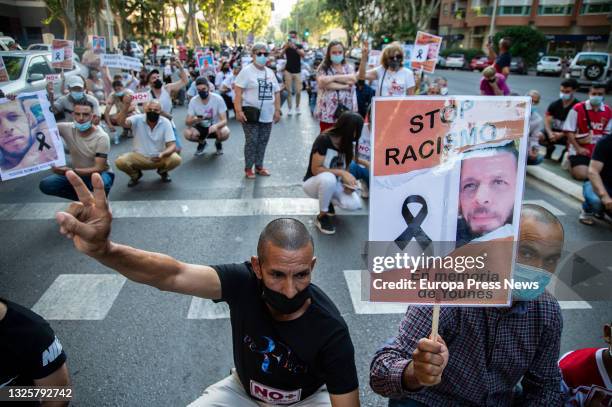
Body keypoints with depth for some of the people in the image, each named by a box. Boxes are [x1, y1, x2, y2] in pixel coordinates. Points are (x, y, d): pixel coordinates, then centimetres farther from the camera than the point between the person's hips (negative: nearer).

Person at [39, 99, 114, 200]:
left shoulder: (101, 137, -22)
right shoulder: (67, 129, -9)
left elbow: (98, 169, -28)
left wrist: (71, 171, -39)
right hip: (78, 173, 5)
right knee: (45, 185, -13)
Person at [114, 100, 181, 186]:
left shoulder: (165, 123, -12)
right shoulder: (137, 119, -13)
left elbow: (172, 146, -17)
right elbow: (122, 123, -32)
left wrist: (162, 154, -38)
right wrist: (126, 106, -48)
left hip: (159, 157, 0)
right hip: (139, 157, 0)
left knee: (176, 159, -29)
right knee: (120, 161, -27)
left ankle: (163, 171, 9)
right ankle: (136, 174, 10)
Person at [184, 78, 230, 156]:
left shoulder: (218, 99, -19)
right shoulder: (193, 101, -14)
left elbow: (224, 120, -22)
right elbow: (187, 122, -14)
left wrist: (216, 126, -45)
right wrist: (194, 120, -39)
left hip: (215, 127, -1)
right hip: (200, 128, 1)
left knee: (225, 133, -35)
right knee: (187, 133, -29)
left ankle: (218, 143, 5)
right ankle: (201, 143, 8)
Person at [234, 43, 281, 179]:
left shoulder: (270, 72, 14)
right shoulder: (246, 71, -5)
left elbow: (276, 92, 17)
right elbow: (237, 91, -12)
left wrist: (277, 110, 10)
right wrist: (238, 111, -20)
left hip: (267, 115, 6)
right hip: (251, 113, -6)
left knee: (263, 141, 11)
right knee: (251, 142, -2)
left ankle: (259, 166, 23)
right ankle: (248, 168, 10)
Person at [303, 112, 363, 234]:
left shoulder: (348, 145, -3)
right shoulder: (323, 140, -23)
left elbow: (345, 169, 4)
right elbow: (315, 169, -24)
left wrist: (348, 183, -17)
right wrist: (341, 173, -30)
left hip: (332, 184, 5)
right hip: (313, 183, -5)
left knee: (354, 204, -22)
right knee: (328, 178, -41)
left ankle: (328, 201, 12)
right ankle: (322, 217, -16)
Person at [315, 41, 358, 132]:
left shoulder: (349, 67, 13)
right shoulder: (323, 68, 5)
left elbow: (353, 80, -8)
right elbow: (322, 82, -14)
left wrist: (333, 77, -10)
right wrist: (345, 86, -9)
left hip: (346, 111, 2)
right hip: (328, 112, -2)